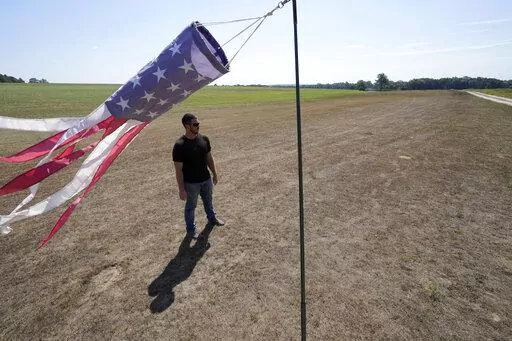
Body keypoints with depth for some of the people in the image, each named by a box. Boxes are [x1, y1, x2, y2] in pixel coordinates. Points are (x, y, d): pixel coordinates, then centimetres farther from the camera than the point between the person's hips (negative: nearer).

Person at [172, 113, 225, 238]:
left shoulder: (204, 139, -6)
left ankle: (212, 219, 53)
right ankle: (191, 229, 38)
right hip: (191, 183, -5)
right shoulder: (179, 145, -22)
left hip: (206, 179, 5)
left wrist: (214, 174, 12)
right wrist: (181, 189, -16)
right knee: (191, 206, 16)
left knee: (208, 201, 27)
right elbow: (178, 170, -18)